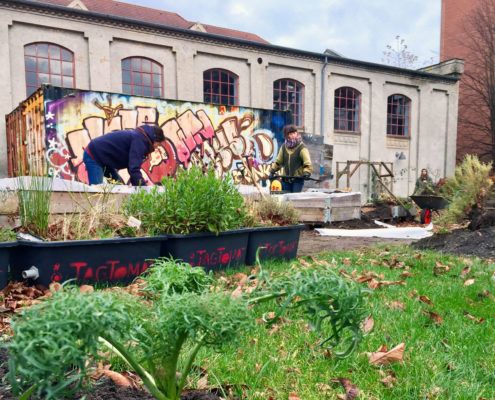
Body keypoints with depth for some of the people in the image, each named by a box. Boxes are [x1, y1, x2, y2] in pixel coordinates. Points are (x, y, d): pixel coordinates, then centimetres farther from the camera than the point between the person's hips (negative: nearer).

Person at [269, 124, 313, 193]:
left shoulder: (301, 148, -8)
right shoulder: (284, 147, 7)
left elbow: (308, 164, -15)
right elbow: (278, 161, 18)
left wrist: (306, 172, -31)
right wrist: (272, 171, 10)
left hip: (298, 179, -5)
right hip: (286, 179, 5)